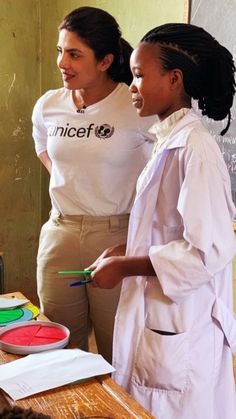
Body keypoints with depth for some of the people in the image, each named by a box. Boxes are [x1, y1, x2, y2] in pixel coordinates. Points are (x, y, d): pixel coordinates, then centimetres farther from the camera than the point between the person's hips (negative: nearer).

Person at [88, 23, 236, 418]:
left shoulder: (194, 148, -21)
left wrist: (124, 267, -17)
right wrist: (122, 250, 4)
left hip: (178, 329, -8)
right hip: (155, 316, 8)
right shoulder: (170, 140, 6)